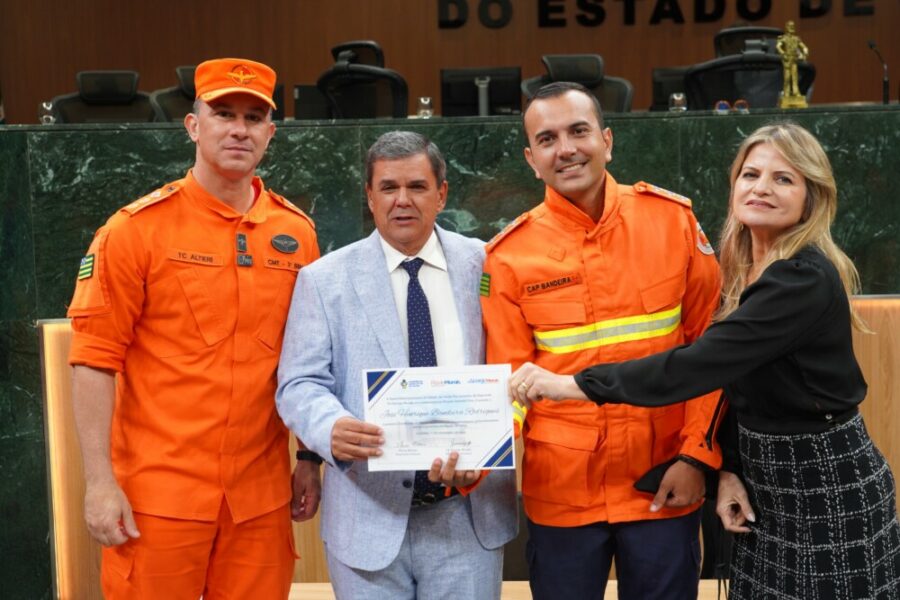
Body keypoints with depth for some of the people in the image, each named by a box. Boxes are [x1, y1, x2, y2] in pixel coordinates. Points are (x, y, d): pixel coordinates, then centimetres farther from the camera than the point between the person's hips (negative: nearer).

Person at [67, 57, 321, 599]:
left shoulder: (296, 232, 6)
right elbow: (95, 359, -7)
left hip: (262, 494, 3)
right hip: (159, 494, -3)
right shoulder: (137, 228, -5)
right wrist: (100, 482, -11)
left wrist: (311, 460, 11)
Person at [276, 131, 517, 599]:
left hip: (470, 515, 1)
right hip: (368, 516, 0)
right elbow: (299, 384, -3)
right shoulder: (324, 279, 2)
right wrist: (331, 428, -24)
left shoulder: (485, 266, 3)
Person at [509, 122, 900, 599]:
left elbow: (702, 363, -32)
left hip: (828, 487, -8)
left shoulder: (806, 279, -23)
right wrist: (730, 469, -2)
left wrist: (573, 384, -32)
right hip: (764, 476, 8)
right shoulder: (746, 268, 4)